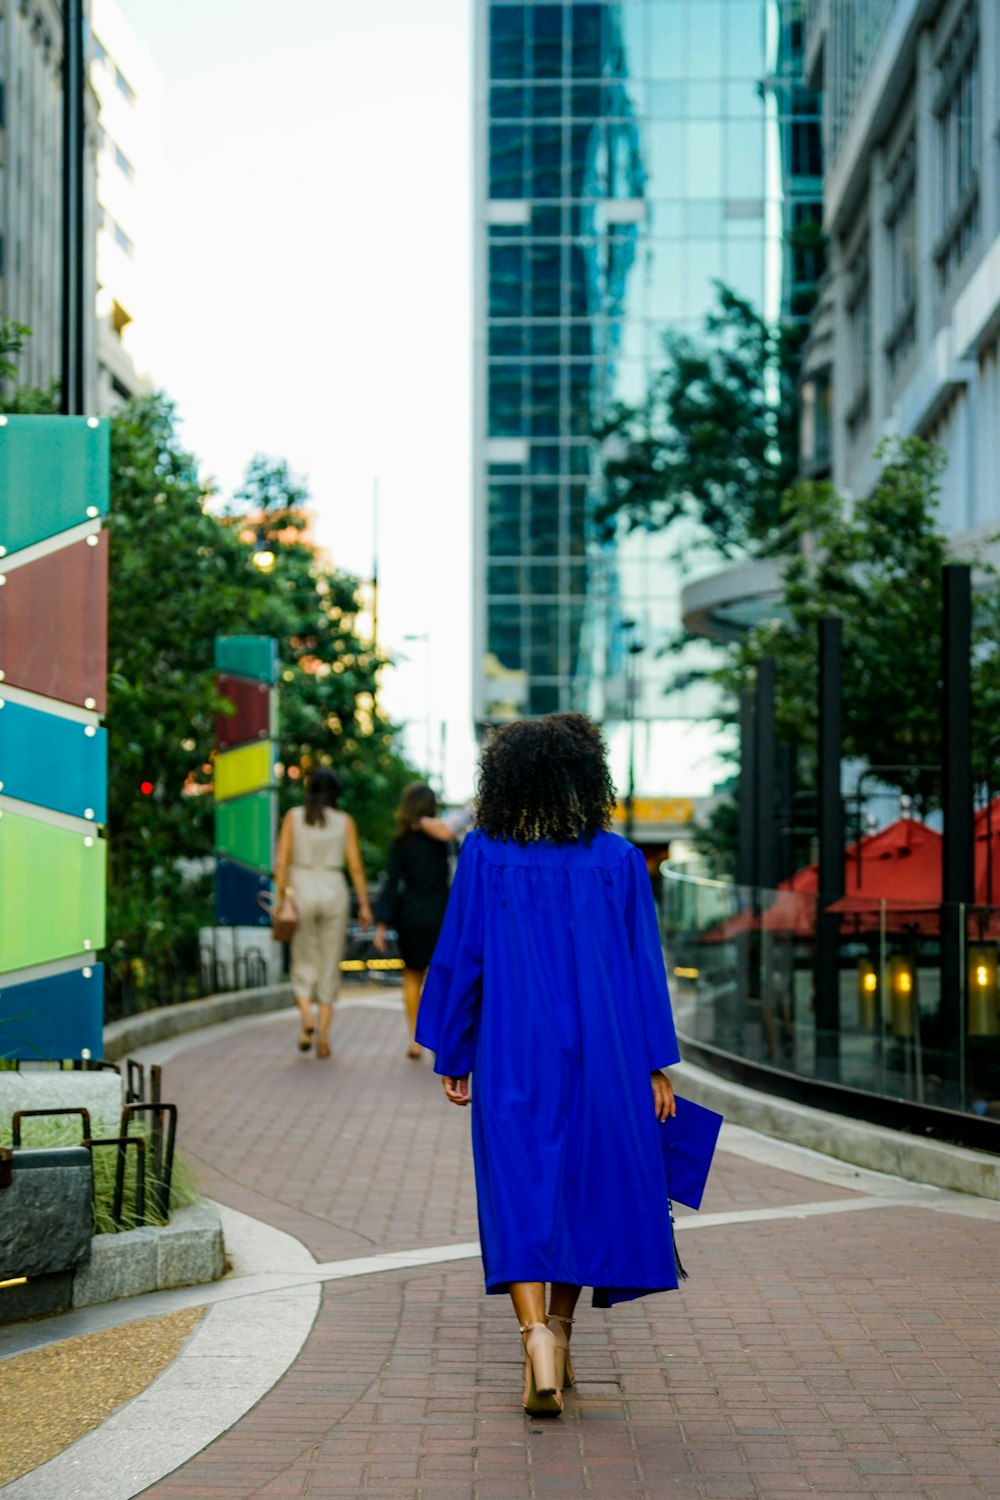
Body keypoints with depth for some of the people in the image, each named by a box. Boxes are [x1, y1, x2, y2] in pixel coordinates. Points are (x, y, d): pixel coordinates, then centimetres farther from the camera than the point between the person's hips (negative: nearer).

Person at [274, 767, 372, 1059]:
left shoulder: (293, 817, 2)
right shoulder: (344, 821, 3)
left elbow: (282, 862, -3)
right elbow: (355, 865, 0)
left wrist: (280, 898, -1)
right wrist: (364, 904, 5)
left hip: (302, 892, 0)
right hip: (334, 893, 0)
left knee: (304, 963, 11)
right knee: (330, 967, 7)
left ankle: (306, 1017, -13)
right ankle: (323, 1034, 2)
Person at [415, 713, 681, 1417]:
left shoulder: (485, 856, -3)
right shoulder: (619, 860, 0)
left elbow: (460, 958, -2)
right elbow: (644, 964, 1)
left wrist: (452, 1056, 7)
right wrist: (656, 1065, 5)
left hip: (512, 1049, -1)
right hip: (599, 1047, 2)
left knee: (519, 1195, -1)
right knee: (587, 1185, 16)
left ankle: (537, 1334, -21)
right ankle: (560, 1331, 25)